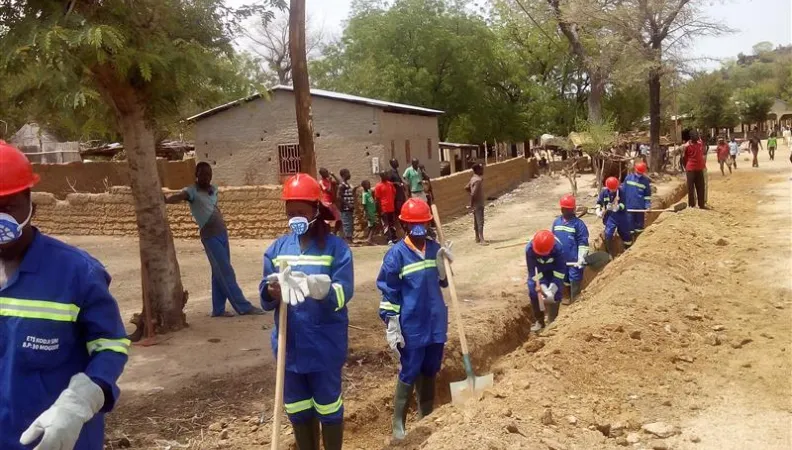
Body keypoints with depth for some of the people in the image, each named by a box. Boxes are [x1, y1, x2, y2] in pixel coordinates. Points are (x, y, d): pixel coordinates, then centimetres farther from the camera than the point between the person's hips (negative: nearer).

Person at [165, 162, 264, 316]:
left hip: (222, 233, 8)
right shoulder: (192, 191, -11)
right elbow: (177, 197, -30)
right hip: (210, 237, -8)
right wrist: (165, 199, -50)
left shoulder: (213, 189, 11)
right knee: (226, 272, -3)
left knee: (220, 273, 11)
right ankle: (243, 306, 2)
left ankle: (218, 309, 18)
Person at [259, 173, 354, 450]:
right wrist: (271, 292, -22)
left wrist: (321, 290, -38)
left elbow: (343, 293, -18)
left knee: (328, 406, 11)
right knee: (297, 408, 17)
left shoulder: (336, 247, -9)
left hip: (325, 344, -4)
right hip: (290, 344, 4)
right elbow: (265, 295, 1)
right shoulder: (277, 248, 4)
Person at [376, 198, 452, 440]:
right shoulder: (396, 254, -12)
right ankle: (398, 422, 14)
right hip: (411, 327, -5)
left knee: (430, 371, 16)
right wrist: (391, 327, -13)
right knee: (409, 373, 1)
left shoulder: (435, 248, 3)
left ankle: (426, 416, 33)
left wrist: (444, 264, -8)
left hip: (435, 323, 5)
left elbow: (443, 281, 12)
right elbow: (388, 293, -11)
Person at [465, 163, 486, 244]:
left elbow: (466, 188, 17)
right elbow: (473, 194, -26)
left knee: (476, 221, 14)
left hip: (476, 203, 10)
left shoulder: (473, 178, 7)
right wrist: (472, 205, -20)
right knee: (480, 222, -10)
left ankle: (477, 238, 22)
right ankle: (481, 239, -11)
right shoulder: (478, 180, -21)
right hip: (478, 203, -10)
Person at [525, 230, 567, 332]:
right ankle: (539, 321, 5)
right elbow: (532, 270, -27)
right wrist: (543, 288, -34)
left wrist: (553, 288, -33)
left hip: (553, 271, -1)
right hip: (537, 271, 1)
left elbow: (561, 269, -27)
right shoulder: (529, 248, -35)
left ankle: (552, 322, 4)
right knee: (533, 292, -8)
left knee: (555, 294, -9)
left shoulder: (558, 247, -36)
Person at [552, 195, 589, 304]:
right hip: (560, 260, 5)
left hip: (574, 260, -5)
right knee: (562, 282, 16)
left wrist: (581, 257, -18)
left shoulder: (578, 223, -10)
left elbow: (583, 242, -11)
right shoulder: (556, 222, 6)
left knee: (575, 282, -1)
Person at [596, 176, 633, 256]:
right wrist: (598, 210, -15)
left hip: (621, 215, 0)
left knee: (626, 234, 13)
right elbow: (599, 202, 2)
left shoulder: (621, 191, -15)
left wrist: (618, 207, -40)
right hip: (610, 216, 0)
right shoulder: (604, 192, -9)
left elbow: (623, 204, -20)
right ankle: (610, 254, -1)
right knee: (608, 234, -15)